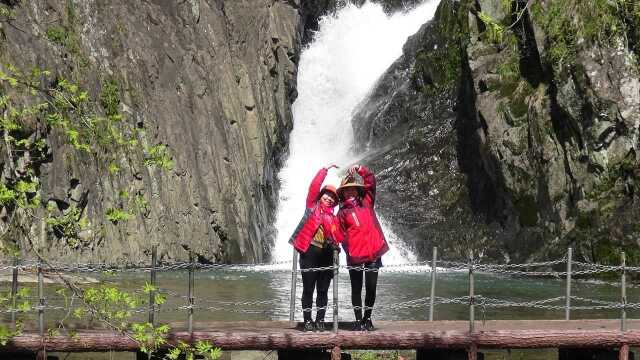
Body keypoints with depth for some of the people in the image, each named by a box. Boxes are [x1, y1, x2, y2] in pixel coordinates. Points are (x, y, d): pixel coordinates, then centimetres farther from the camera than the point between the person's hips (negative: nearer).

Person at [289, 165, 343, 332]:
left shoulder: (333, 218, 14)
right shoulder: (313, 206, 8)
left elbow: (339, 236, 4)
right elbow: (314, 186, -3)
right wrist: (325, 170, -3)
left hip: (326, 255, 3)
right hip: (309, 251, -3)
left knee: (323, 290, 5)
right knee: (308, 288, -1)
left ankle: (320, 320, 10)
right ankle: (307, 320, 4)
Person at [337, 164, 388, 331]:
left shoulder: (366, 202, 14)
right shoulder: (342, 212, 8)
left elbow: (371, 181, 5)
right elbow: (341, 234, 3)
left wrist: (360, 169, -8)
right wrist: (348, 249, -9)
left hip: (373, 252, 1)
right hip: (355, 255, -1)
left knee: (371, 288, 3)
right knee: (356, 289, 4)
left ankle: (367, 318, 17)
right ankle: (359, 320, 12)